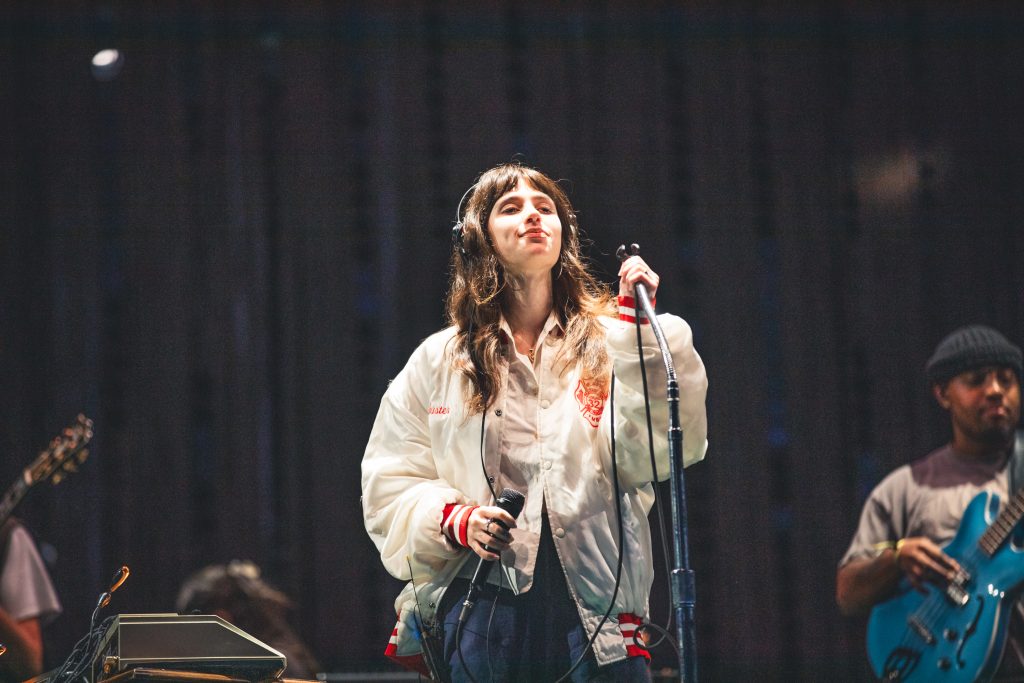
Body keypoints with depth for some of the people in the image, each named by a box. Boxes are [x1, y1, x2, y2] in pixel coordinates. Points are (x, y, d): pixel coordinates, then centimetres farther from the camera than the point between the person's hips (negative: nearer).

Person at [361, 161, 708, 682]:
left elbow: (649, 458, -7)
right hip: (479, 614, 1)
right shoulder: (438, 361, 12)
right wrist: (455, 520, -7)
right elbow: (390, 484, 12)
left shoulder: (605, 342, 7)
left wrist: (637, 327, -10)